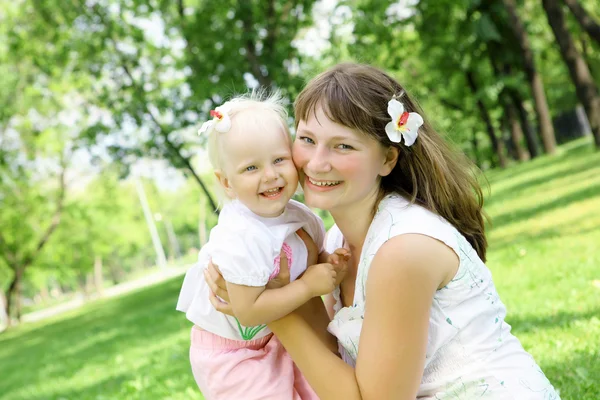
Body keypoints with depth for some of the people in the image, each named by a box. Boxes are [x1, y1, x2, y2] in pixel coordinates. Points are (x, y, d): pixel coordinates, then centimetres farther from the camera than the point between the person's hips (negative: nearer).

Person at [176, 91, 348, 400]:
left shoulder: (301, 216, -9)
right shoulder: (239, 238, -31)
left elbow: (316, 260, 9)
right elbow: (248, 311, -32)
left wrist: (331, 263, -14)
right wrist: (308, 286, -27)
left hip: (273, 338, 7)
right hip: (230, 354, -7)